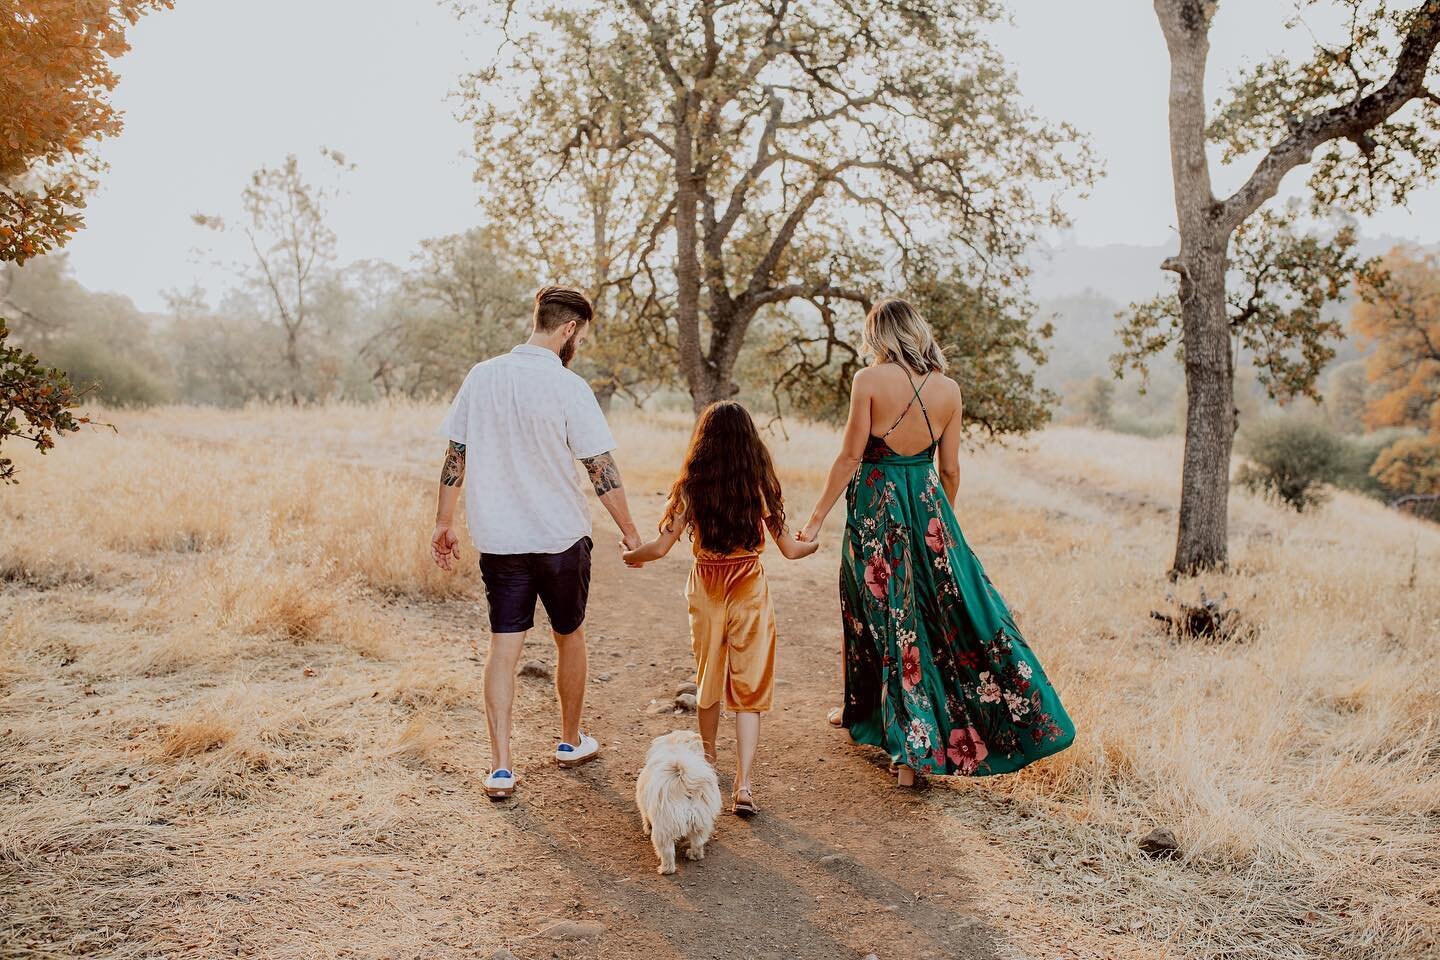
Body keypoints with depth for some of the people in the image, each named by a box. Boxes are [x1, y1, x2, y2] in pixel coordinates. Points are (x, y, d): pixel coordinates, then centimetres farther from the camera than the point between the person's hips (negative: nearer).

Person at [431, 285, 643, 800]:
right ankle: (571, 741, 33)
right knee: (569, 638, 16)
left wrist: (443, 524, 13)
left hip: (497, 540, 3)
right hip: (561, 539, -3)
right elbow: (602, 470, -12)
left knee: (503, 647, 7)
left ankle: (501, 766, 5)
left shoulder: (481, 377, 1)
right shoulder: (568, 387, -13)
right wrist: (631, 533, -2)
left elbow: (455, 456, 5)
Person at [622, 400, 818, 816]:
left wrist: (632, 556, 12)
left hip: (706, 589, 1)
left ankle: (707, 758, 42)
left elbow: (661, 546, -9)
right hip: (750, 591, -1)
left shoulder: (691, 486, -9)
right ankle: (743, 782, -5)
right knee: (749, 687, 4)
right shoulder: (760, 485, -8)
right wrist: (815, 544, 18)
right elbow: (790, 549, -4)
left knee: (708, 677, 22)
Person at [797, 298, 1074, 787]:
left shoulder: (869, 380, -10)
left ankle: (910, 751, 24)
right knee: (956, 608, 12)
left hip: (875, 507, -3)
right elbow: (950, 469, 6)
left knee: (885, 617, 10)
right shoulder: (948, 389, 1)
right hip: (928, 507, 3)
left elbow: (850, 457, -11)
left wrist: (816, 519, -5)